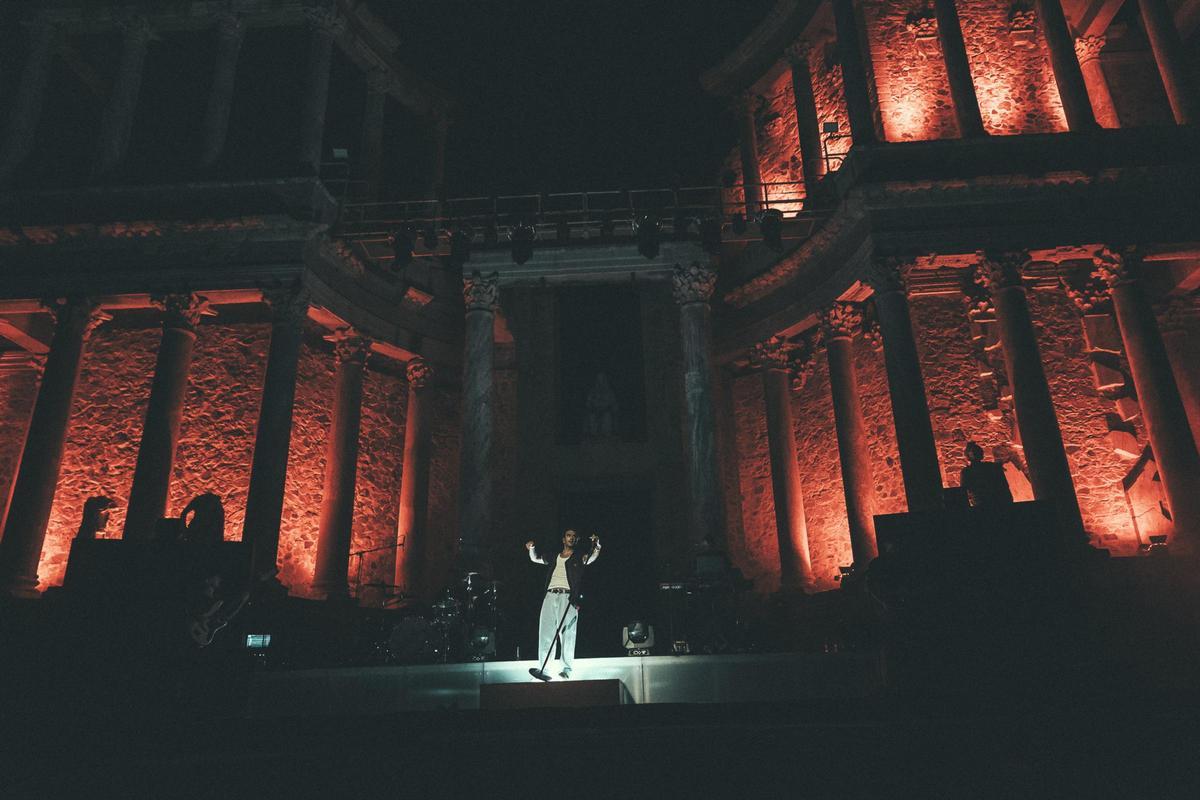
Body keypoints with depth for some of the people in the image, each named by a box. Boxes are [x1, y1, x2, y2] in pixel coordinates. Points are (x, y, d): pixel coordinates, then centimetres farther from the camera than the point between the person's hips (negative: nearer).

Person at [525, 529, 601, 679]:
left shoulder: (579, 557, 12)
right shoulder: (554, 558, 23)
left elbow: (593, 556, -6)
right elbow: (535, 558, 32)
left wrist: (596, 544, -27)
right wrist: (532, 548, 11)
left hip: (568, 596, -3)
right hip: (550, 595, 4)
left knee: (567, 633, -12)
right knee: (545, 632, -2)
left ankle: (567, 668, -12)